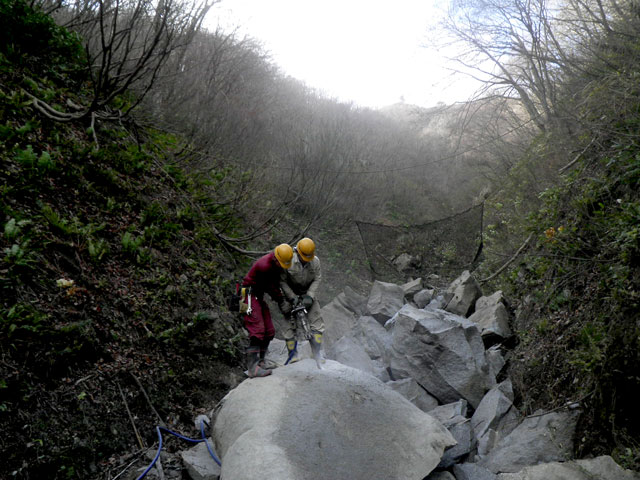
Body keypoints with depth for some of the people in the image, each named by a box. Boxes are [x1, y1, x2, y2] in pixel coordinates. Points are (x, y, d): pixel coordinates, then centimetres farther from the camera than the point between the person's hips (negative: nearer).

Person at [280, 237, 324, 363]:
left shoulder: (315, 261, -11)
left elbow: (317, 279, -8)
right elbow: (282, 281, -15)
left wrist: (310, 296, -19)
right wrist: (292, 297, -20)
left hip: (308, 294, 3)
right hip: (291, 295, -2)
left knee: (317, 323, -5)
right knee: (290, 325, -5)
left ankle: (317, 354, 4)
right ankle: (292, 355, 6)